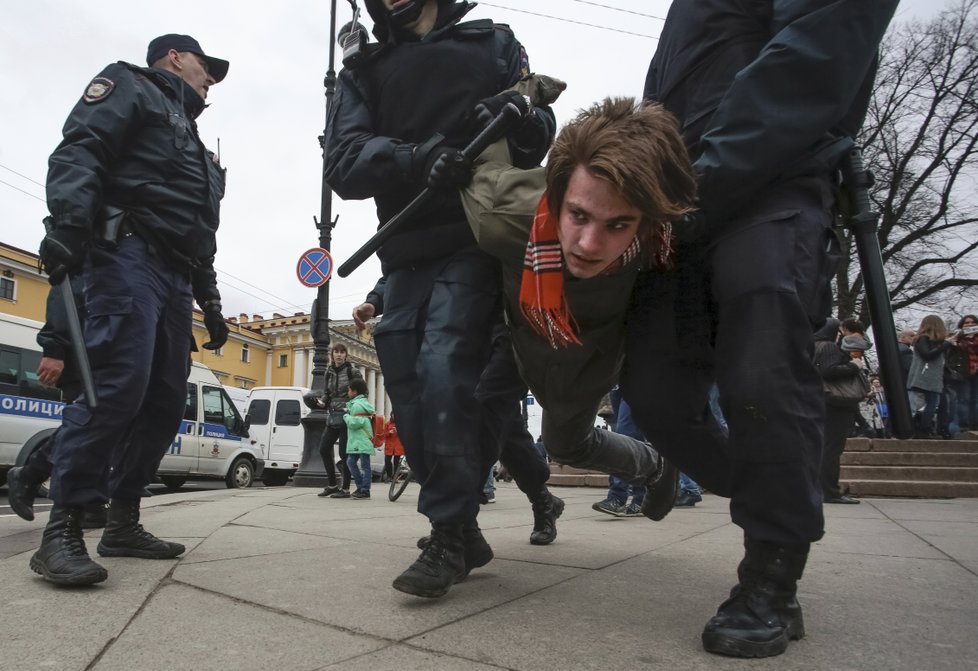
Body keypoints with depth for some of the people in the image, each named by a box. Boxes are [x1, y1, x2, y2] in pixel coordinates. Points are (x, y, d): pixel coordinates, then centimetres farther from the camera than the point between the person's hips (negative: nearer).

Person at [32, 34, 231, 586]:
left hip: (175, 276, 9)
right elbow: (79, 151, -8)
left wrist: (211, 304, 24)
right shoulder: (131, 87, 11)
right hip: (128, 254, -9)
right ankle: (62, 530, -17)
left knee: (165, 402, 1)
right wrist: (67, 224, -25)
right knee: (118, 385, -21)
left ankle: (123, 524, 7)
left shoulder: (195, 146, 34)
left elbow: (202, 240, 31)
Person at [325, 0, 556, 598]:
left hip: (478, 241, -4)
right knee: (408, 385, 1)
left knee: (445, 370, -20)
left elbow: (541, 130, 11)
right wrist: (413, 156, -22)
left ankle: (450, 536, -10)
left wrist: (521, 113, -13)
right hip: (409, 256, 4)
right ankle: (461, 523, 16)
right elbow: (344, 162, -2)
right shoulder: (363, 74, 15)